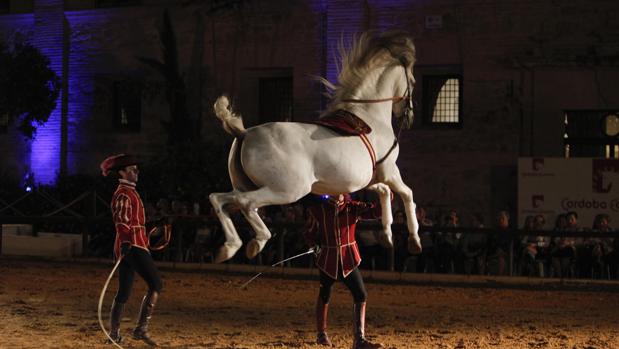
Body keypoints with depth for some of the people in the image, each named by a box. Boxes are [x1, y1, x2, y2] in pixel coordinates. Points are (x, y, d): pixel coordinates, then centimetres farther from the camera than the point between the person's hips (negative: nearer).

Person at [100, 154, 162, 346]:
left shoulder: (129, 192, 20)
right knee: (156, 284, -13)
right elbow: (121, 221, -25)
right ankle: (141, 329, -16)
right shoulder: (124, 194, -11)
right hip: (133, 246, -10)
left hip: (129, 246, 10)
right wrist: (125, 242, -40)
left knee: (123, 292, 11)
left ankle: (114, 334, 13)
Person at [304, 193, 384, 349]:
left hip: (348, 260, 1)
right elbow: (309, 234, 9)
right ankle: (321, 334, 35)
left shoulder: (353, 207, -4)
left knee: (361, 295, -10)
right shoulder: (318, 209, -4)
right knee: (324, 295, 14)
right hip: (328, 259, -1)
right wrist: (318, 241, -9)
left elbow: (375, 211, -17)